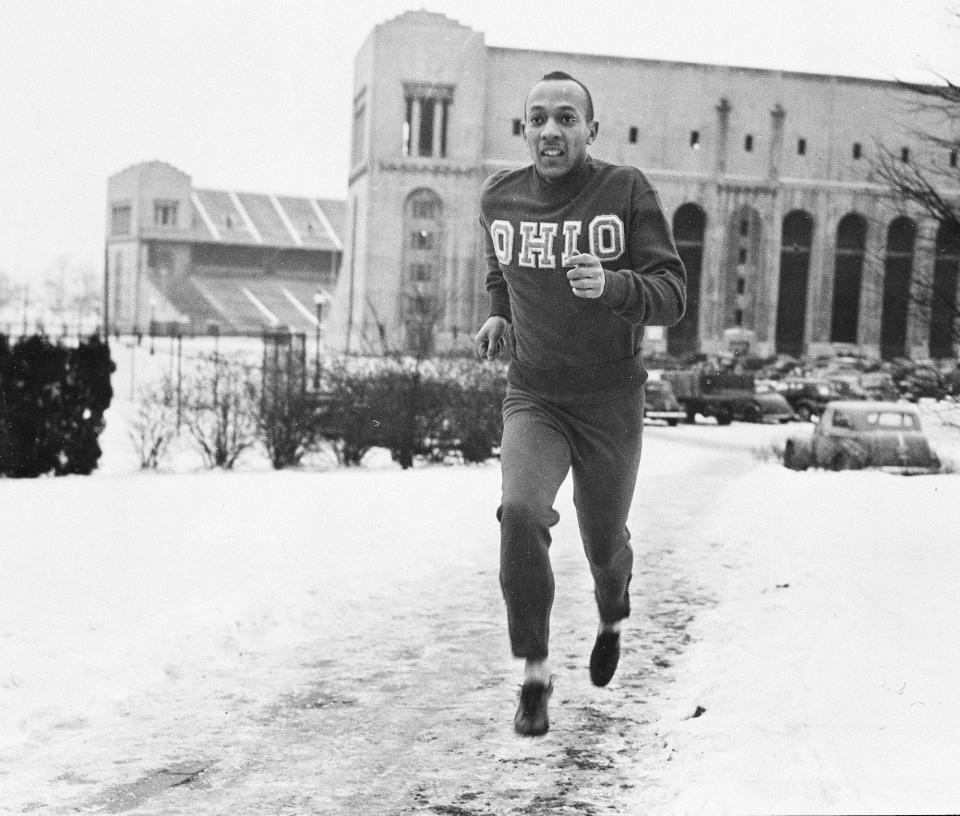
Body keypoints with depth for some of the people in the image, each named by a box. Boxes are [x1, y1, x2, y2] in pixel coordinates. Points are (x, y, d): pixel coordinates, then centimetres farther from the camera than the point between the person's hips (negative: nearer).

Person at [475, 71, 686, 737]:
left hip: (611, 402, -1)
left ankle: (613, 620, 48)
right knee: (520, 512, -24)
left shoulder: (626, 192, -10)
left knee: (604, 545, 10)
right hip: (532, 398, 2)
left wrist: (612, 286, -33)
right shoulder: (499, 198, 1)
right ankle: (536, 672, -7)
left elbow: (672, 295, -14)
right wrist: (498, 315, 3)